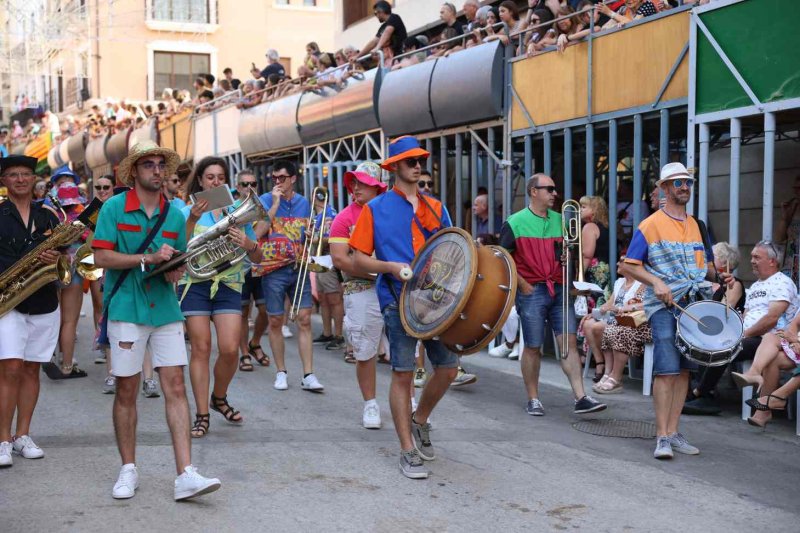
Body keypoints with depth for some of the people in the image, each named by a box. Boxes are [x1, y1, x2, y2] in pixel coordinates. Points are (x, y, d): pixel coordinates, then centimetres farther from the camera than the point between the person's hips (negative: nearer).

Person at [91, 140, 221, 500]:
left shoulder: (175, 215, 10)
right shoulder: (114, 207, -1)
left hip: (166, 310, 3)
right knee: (126, 390, 5)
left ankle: (185, 475, -6)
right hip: (126, 309, -3)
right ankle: (128, 470, 19)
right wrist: (148, 258, -17)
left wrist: (175, 271, -7)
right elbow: (101, 257, -8)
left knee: (175, 387, -4)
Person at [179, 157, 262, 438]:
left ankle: (219, 398, 20)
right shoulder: (188, 212, 5)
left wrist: (249, 244, -10)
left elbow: (257, 258, 12)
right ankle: (202, 415, 6)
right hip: (195, 284, -2)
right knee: (201, 349, -3)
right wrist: (192, 219, -22)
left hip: (229, 285, 2)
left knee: (230, 349, -8)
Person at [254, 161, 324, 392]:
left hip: (299, 267, 2)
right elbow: (258, 233, -14)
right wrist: (275, 203, -16)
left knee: (304, 319, -3)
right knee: (275, 322, 4)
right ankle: (281, 372, 17)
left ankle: (308, 375, -1)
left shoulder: (303, 203, 9)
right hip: (274, 269, -2)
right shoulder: (266, 200, -1)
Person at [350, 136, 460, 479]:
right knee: (403, 373, -2)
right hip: (399, 302, -4)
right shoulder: (376, 209, 2)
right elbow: (359, 259, 0)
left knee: (448, 367, 3)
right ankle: (408, 450, 9)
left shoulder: (436, 208, 13)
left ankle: (419, 421, 30)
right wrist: (391, 267, -16)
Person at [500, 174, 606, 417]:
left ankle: (581, 398, -4)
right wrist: (522, 285, -9)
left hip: (559, 289, 4)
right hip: (532, 291, -4)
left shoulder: (560, 220, 13)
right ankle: (533, 399, 15)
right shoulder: (515, 223, -3)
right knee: (533, 347, 3)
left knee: (569, 341, -3)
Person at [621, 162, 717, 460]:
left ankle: (673, 432, 15)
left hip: (695, 305, 6)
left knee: (684, 369, 8)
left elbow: (708, 266, 23)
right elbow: (629, 265, -5)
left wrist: (713, 273, 1)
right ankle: (662, 437, -7)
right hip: (665, 306, -6)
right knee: (666, 371, -11)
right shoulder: (650, 226, -3)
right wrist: (656, 282, -18)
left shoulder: (697, 226, 16)